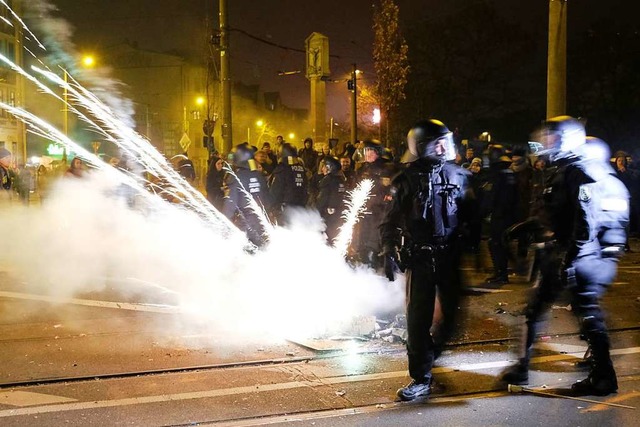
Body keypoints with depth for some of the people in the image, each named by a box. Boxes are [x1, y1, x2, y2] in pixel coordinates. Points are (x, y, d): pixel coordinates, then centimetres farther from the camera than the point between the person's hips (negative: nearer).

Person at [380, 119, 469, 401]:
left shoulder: (459, 176, 6)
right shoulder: (408, 180, 1)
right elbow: (391, 221, 2)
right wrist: (389, 253, -7)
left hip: (451, 257, 2)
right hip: (419, 258, -2)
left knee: (453, 314, 5)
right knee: (418, 318, -3)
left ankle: (431, 350, 35)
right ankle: (421, 379, 6)